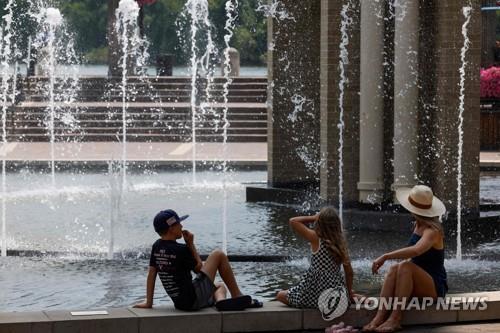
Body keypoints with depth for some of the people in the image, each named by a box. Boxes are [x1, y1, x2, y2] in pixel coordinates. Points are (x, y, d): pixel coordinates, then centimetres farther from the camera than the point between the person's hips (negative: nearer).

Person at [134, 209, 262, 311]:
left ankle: (220, 300, -6)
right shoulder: (181, 250, -16)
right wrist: (191, 244, 5)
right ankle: (237, 297, 8)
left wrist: (148, 303, 13)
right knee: (218, 255, 5)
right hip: (193, 299, -8)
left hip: (180, 303, 8)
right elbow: (199, 268, 0)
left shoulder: (156, 247, 4)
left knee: (220, 286, 31)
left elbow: (151, 274, 8)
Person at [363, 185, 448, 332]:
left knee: (405, 266, -32)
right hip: (418, 286, 7)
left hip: (435, 287, -7)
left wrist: (385, 257, -38)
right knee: (394, 269, -23)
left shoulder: (433, 231, -16)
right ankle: (379, 317, -38)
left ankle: (395, 319, -33)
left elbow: (416, 250, -36)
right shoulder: (418, 225, 11)